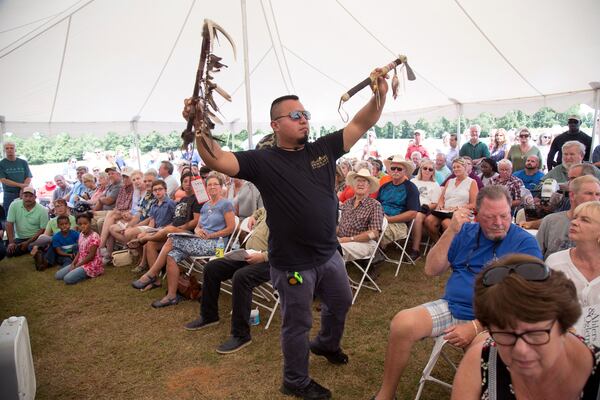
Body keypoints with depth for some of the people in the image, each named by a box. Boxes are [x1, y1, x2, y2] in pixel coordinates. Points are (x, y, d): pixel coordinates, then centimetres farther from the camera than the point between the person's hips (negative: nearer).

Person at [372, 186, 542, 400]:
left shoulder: (526, 243, -4)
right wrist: (451, 231, -8)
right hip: (450, 308, 3)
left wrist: (476, 327, -20)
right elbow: (431, 270, 3)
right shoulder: (466, 231, 7)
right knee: (402, 323, -20)